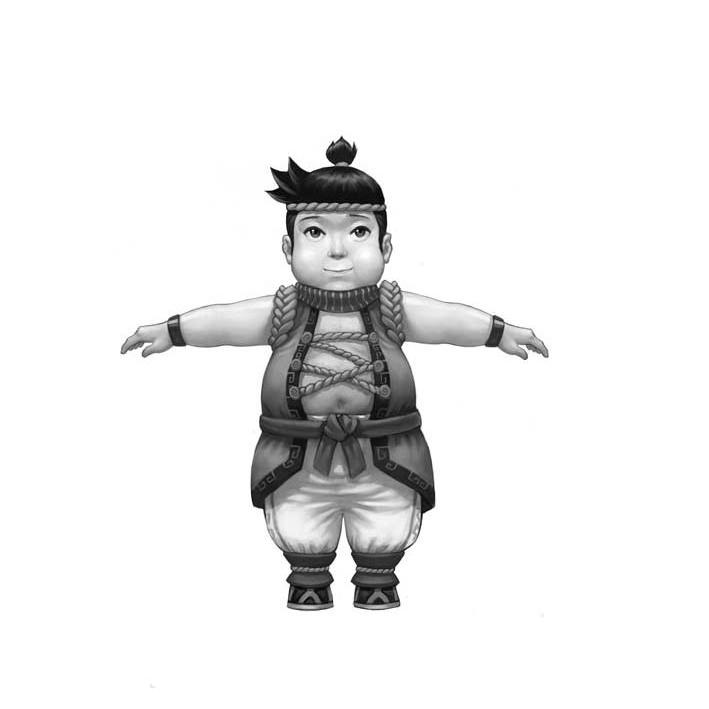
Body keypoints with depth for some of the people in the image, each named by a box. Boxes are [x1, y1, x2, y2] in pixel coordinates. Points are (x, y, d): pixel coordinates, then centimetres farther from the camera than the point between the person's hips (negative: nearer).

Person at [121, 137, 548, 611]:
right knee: (301, 546, 16)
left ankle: (378, 590, 38)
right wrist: (170, 332, -1)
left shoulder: (393, 310, -6)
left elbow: (453, 319, 0)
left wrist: (502, 333, 2)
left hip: (385, 471, 0)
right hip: (298, 473, 0)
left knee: (385, 543, 16)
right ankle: (308, 590, 38)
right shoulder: (282, 313, -6)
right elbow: (222, 321, -1)